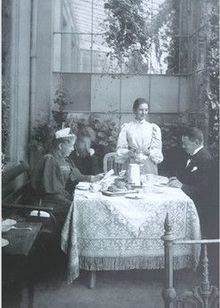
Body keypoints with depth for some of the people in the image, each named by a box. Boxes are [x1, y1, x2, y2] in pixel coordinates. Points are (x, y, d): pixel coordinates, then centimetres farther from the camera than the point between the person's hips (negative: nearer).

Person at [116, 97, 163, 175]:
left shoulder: (153, 128, 7)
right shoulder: (126, 127, 5)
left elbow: (157, 150, 4)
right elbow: (120, 149, 2)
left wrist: (149, 152, -15)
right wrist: (130, 152, -16)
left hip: (149, 166, 1)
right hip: (132, 165, -1)